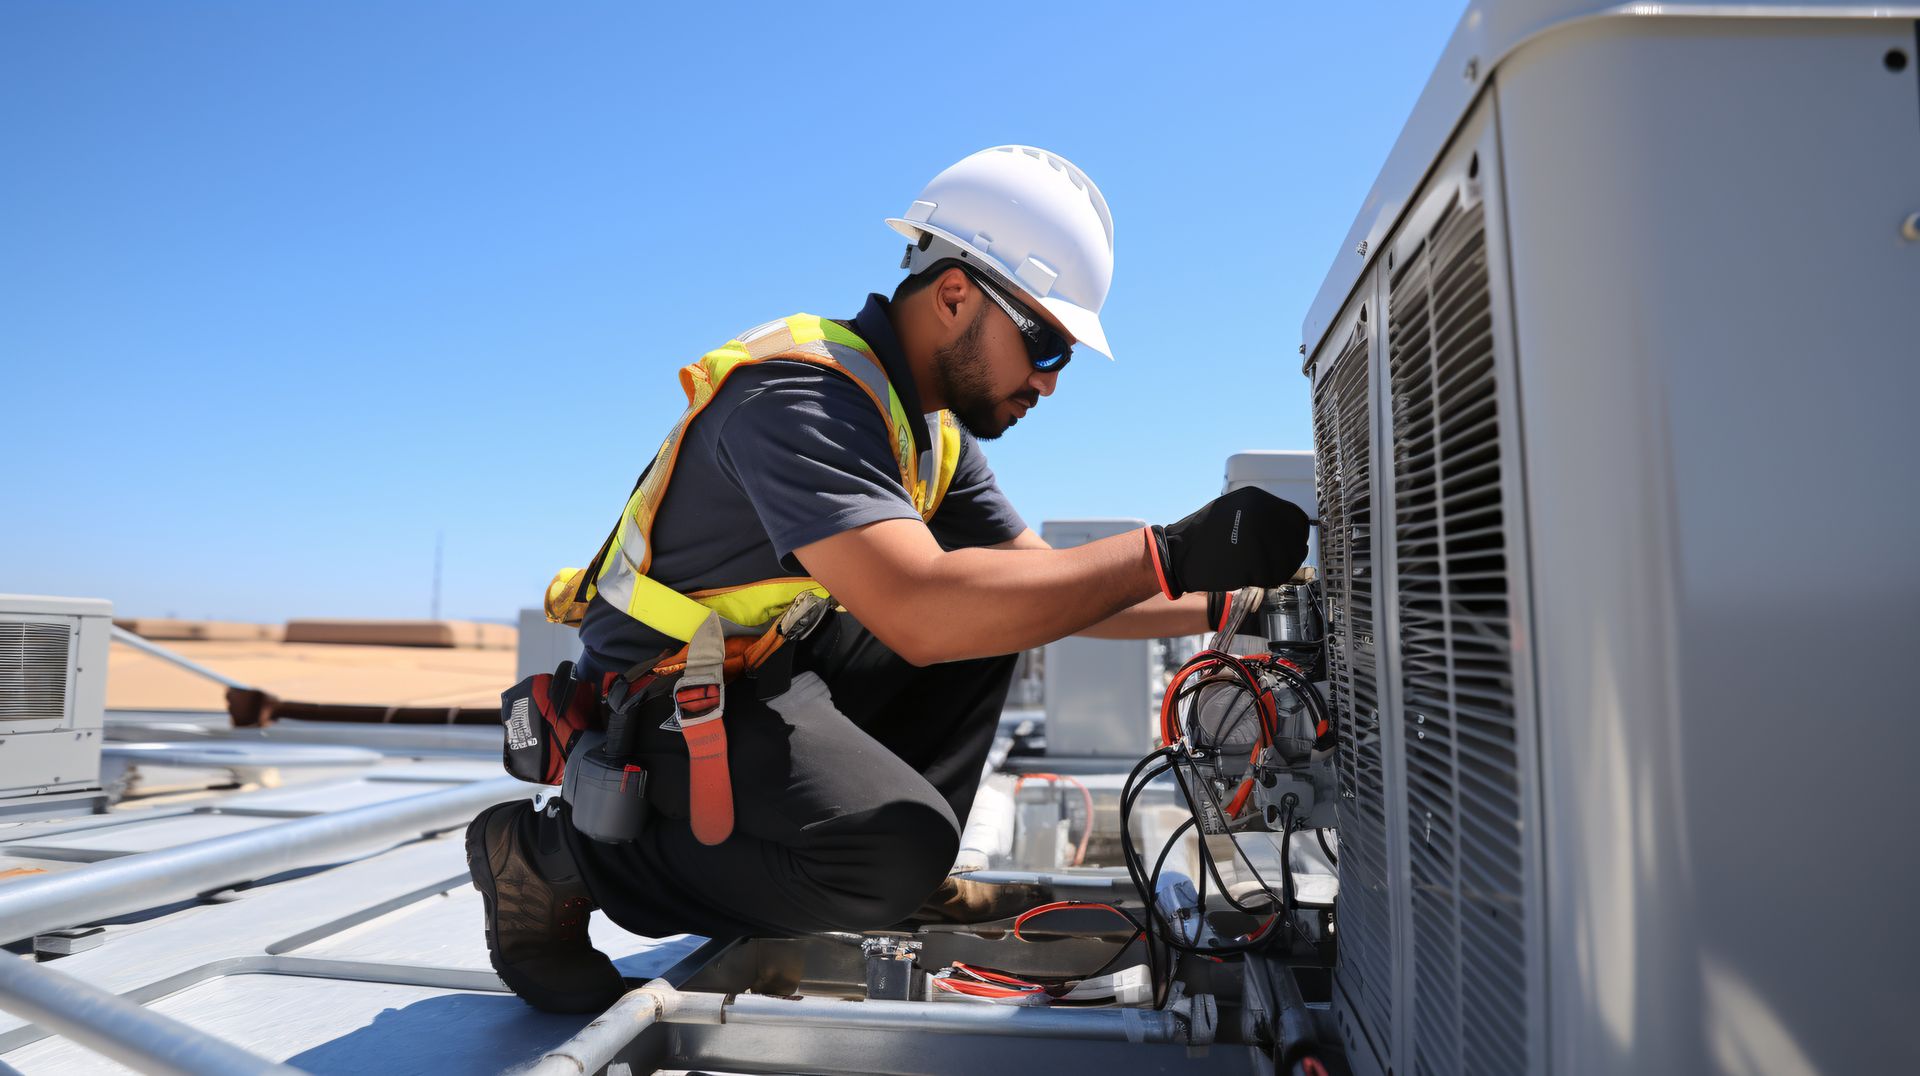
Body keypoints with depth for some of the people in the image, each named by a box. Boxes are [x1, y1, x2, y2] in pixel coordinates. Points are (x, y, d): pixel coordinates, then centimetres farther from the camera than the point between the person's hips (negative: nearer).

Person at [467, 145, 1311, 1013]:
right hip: (657, 707, -9)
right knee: (899, 844, -30)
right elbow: (919, 614, -38)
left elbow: (1051, 588, 8)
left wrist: (1226, 607, -2)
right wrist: (1169, 555, -34)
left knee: (992, 597, 6)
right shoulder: (802, 393, -25)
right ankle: (555, 857, -10)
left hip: (772, 671, 9)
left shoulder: (934, 430, 5)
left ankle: (910, 887, 8)